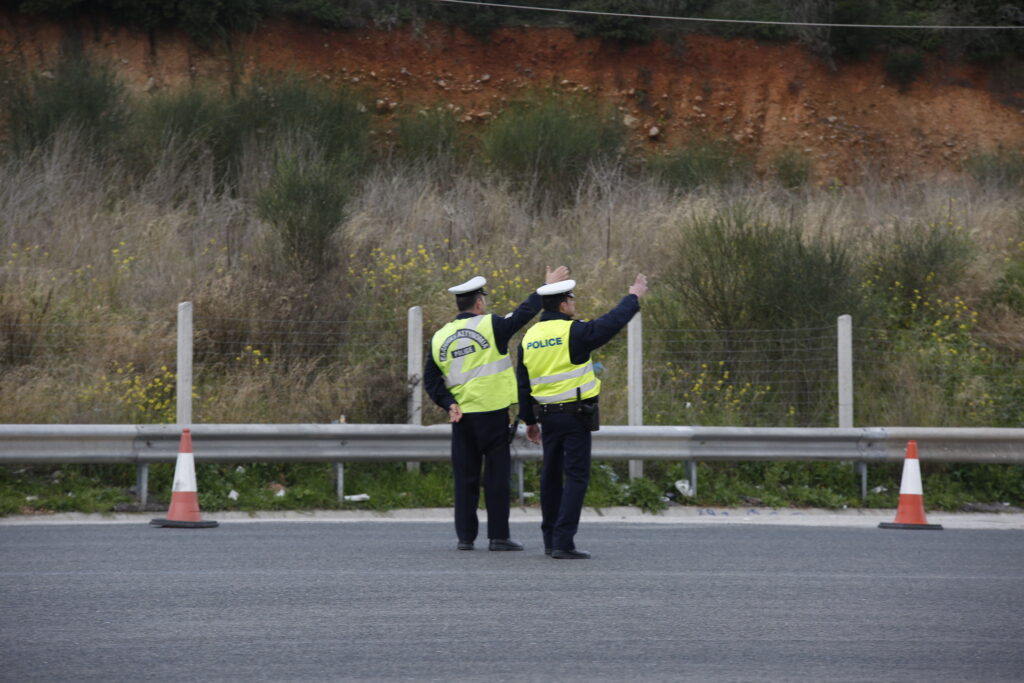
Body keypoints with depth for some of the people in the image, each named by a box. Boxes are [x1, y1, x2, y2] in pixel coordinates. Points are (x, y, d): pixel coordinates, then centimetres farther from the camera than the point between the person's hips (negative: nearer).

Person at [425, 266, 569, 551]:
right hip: (492, 412, -4)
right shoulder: (490, 326, -7)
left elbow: (431, 379, 4)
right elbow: (524, 313, -4)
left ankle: (465, 536, 8)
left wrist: (448, 404, 0)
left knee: (465, 475, 8)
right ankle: (498, 536, 0)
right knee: (497, 474, 1)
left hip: (461, 416, 4)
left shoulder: (440, 337, 7)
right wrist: (548, 288, 6)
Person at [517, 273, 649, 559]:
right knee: (576, 476, -5)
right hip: (576, 415, -7)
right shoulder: (573, 332, -14)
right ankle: (563, 543, -12)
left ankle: (551, 540, 22)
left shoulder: (529, 337, 7)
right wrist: (634, 297, 8)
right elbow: (612, 323, -8)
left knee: (551, 475, 15)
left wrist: (529, 420, 21)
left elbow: (523, 383, 13)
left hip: (547, 414, 7)